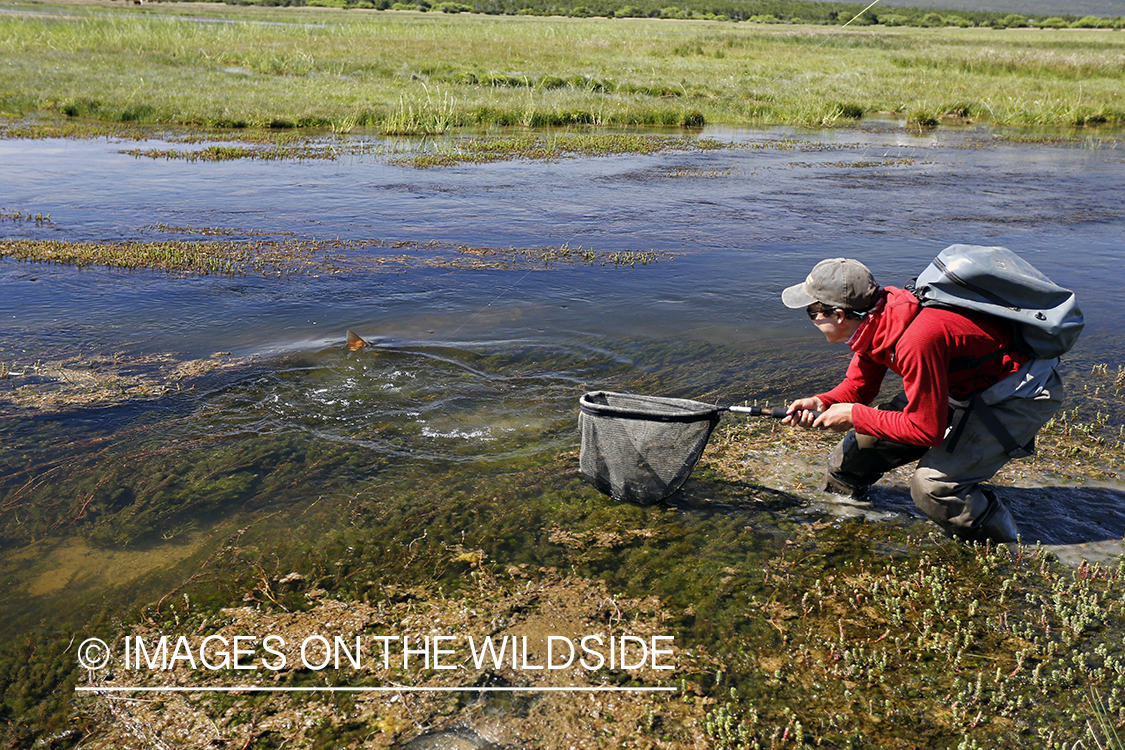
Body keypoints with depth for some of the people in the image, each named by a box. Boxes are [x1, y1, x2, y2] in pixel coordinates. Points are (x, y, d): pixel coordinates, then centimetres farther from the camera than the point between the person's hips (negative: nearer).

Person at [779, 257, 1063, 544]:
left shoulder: (917, 339, -36)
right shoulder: (875, 317, -10)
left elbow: (927, 430, -29)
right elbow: (858, 385, 5)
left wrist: (855, 415, -22)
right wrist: (822, 403, -14)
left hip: (1024, 395, -9)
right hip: (970, 381, 9)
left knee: (933, 485, -21)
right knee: (867, 440, 6)